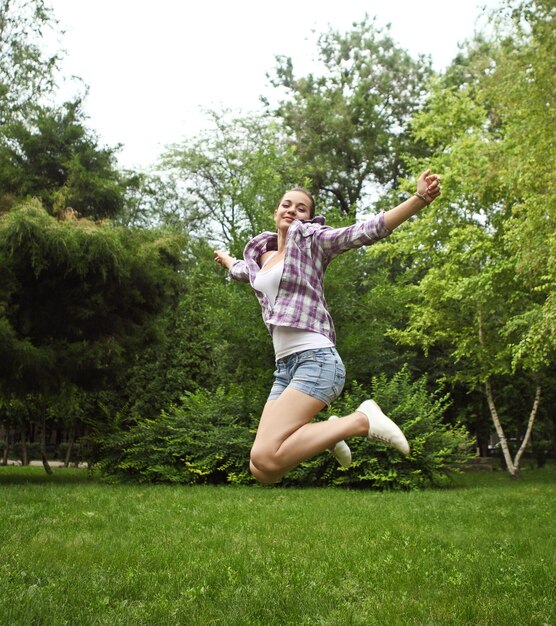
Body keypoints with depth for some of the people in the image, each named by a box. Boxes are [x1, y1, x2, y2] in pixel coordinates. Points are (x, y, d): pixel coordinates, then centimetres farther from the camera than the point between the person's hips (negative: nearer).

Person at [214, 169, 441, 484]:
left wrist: (419, 198, -26)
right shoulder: (260, 256, 21)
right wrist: (224, 257, 68)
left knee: (265, 458, -25)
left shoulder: (311, 238, 3)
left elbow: (368, 231, -12)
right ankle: (326, 434, 20)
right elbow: (241, 269, 46)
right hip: (285, 366, 7)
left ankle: (362, 421, -11)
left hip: (316, 360, -7)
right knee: (262, 471, -2)